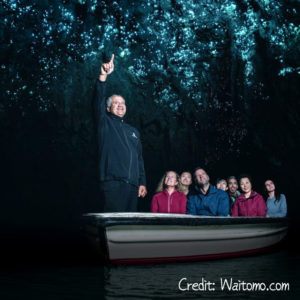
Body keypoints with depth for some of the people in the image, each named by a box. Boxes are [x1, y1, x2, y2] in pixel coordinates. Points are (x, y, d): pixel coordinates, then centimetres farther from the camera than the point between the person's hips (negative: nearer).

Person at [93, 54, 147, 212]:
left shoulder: (133, 131, 25)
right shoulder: (105, 123, 10)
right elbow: (98, 101, -8)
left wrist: (142, 182, 12)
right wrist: (103, 76, -20)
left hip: (132, 185, 6)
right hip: (112, 183, -5)